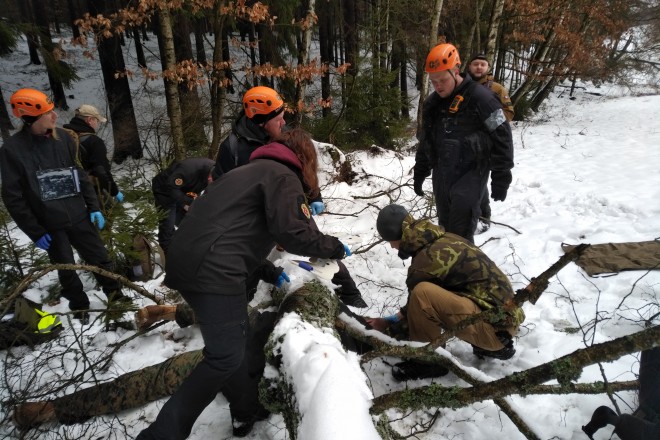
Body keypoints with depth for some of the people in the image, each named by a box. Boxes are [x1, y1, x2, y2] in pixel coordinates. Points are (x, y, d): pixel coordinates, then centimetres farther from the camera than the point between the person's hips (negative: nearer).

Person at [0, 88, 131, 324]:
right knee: (66, 269, 12)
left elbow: (80, 175, 7)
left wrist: (94, 207, 2)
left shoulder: (62, 137, -2)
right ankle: (80, 306, 31)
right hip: (50, 225, -3)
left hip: (79, 216, 3)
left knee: (99, 257, 11)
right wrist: (35, 232, -10)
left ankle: (115, 294, 29)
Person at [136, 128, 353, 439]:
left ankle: (246, 411, 33)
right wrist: (336, 248, 3)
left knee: (237, 339, 20)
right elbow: (293, 233, -13)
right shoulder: (283, 176, 0)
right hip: (213, 270, -10)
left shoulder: (254, 169, 28)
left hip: (188, 261, 10)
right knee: (227, 355, 0)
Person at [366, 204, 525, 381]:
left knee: (422, 293, -26)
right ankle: (492, 346, 21)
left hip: (496, 326, -10)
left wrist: (388, 323, 13)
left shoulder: (426, 261, -19)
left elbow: (418, 301, -2)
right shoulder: (444, 239, 8)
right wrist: (399, 317, 23)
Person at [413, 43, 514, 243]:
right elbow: (424, 141, 19)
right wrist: (419, 173, 19)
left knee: (460, 232, -11)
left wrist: (501, 178, -13)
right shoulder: (432, 103, 9)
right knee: (445, 227, 13)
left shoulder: (480, 98, -12)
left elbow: (502, 138, -11)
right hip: (442, 175, 7)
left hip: (471, 173, -6)